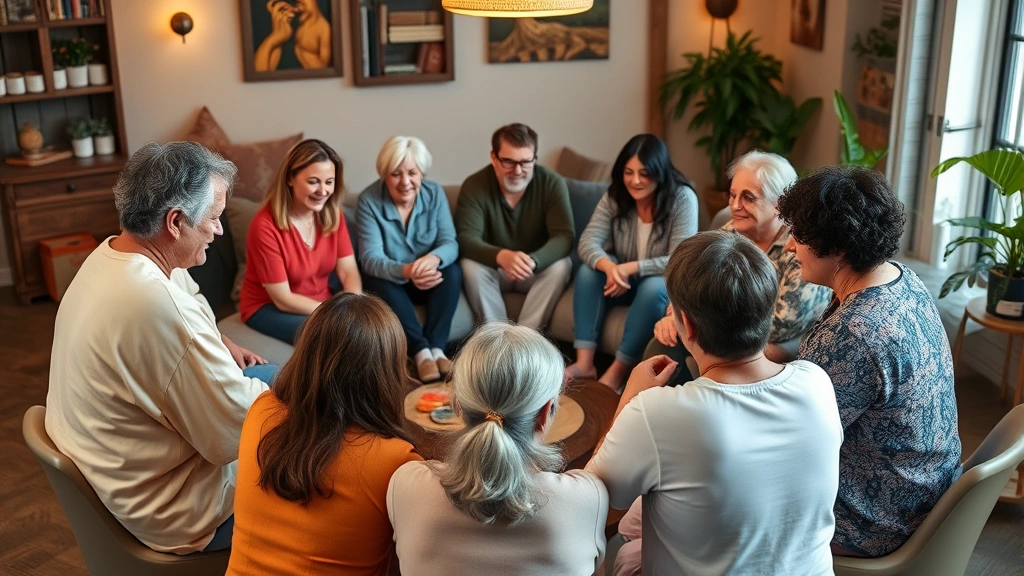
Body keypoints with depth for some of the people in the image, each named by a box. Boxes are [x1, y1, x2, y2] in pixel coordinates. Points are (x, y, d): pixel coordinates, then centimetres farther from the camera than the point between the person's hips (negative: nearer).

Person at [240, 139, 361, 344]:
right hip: (268, 307, -6)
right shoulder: (266, 225, -23)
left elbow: (349, 271, -7)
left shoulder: (332, 214, -4)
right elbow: (282, 300, -21)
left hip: (321, 302, 6)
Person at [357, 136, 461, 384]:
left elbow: (450, 243, -17)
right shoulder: (369, 200, -19)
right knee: (380, 282, -34)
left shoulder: (435, 193, -10)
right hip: (390, 280, -2)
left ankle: (436, 348, -30)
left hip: (427, 279, 2)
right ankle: (421, 351, -33)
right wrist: (406, 271, -47)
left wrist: (434, 259, -42)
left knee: (452, 271, -28)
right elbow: (370, 258, -26)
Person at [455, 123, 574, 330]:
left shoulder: (552, 184, -16)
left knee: (561, 266, -29)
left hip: (537, 270, 1)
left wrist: (532, 261, -45)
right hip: (493, 269, 0)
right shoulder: (475, 186, -17)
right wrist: (501, 256, -48)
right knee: (470, 266, -30)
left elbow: (565, 236, -24)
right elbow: (466, 239, -26)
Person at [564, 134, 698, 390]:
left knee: (653, 287, -36)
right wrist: (609, 267, -40)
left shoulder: (682, 198, -21)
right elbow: (589, 241, -18)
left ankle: (618, 371, -27)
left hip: (666, 284, -4)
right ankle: (584, 363, -27)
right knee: (588, 271, -23)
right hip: (625, 281, 4)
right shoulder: (615, 196, -9)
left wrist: (630, 268, -35)